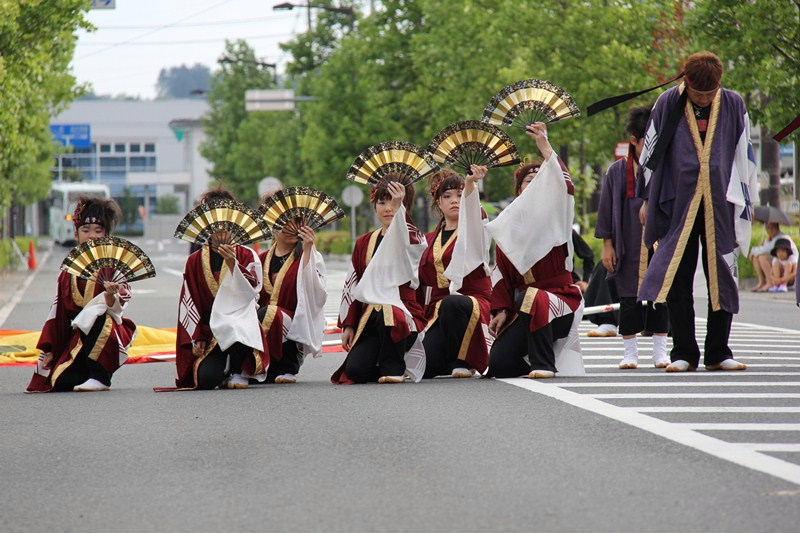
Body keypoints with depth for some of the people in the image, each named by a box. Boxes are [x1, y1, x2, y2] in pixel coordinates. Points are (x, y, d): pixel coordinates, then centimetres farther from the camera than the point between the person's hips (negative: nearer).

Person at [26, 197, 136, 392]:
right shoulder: (68, 271, 11)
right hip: (73, 337, 3)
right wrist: (49, 349, 8)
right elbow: (57, 311, 12)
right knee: (59, 382, -21)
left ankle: (100, 377, -23)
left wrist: (111, 295, -34)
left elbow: (116, 309, -11)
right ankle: (87, 374, 13)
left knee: (95, 316, -38)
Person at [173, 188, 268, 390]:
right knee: (205, 379, -25)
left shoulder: (247, 256, 6)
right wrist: (197, 339, 0)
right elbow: (189, 303, 10)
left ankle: (238, 371, -8)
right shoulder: (195, 261, 12)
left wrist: (233, 263, -24)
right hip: (209, 332, 1)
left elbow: (251, 292, -10)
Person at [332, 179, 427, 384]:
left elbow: (409, 246, -23)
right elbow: (353, 286, 18)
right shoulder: (364, 243, 18)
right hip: (369, 318, 4)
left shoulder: (413, 238, 5)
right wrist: (348, 325, 11)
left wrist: (399, 207, -36)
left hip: (405, 313, -4)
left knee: (388, 313, -41)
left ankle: (393, 366, -18)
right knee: (355, 370, -20)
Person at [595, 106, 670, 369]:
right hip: (630, 247, -1)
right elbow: (607, 210, 3)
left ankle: (660, 351, 10)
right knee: (630, 298, 0)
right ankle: (630, 352, 7)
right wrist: (607, 245, -2)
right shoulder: (618, 171, 0)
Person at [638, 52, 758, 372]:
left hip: (721, 206, 1)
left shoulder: (733, 105, 3)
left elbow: (744, 155, 10)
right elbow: (650, 152, 7)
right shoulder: (668, 104, 0)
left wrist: (745, 203, 9)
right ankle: (684, 353, 5)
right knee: (677, 280, -1)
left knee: (722, 280, 2)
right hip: (678, 206, -1)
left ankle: (718, 353, 10)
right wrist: (648, 199, 7)